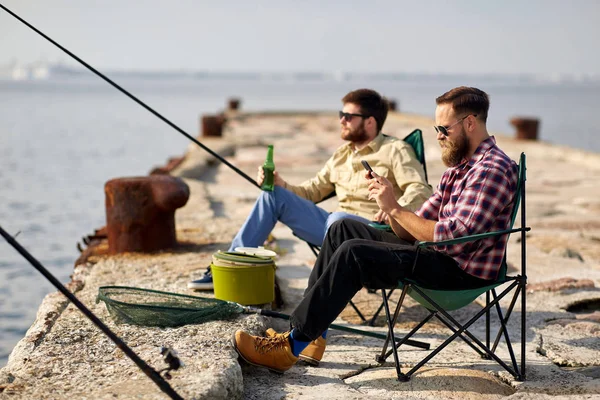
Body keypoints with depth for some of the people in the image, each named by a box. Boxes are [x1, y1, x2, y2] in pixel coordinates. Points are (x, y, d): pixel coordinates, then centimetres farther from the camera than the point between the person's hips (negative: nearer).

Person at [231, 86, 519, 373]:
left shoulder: (492, 170, -16)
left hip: (463, 271, -10)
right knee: (343, 230, 7)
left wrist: (395, 209, -20)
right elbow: (412, 232, 11)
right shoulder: (459, 165, 16)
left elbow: (453, 238, -26)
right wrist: (389, 205, -9)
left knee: (354, 253, -22)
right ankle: (311, 333, 2)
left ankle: (293, 346, -15)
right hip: (440, 256, 10)